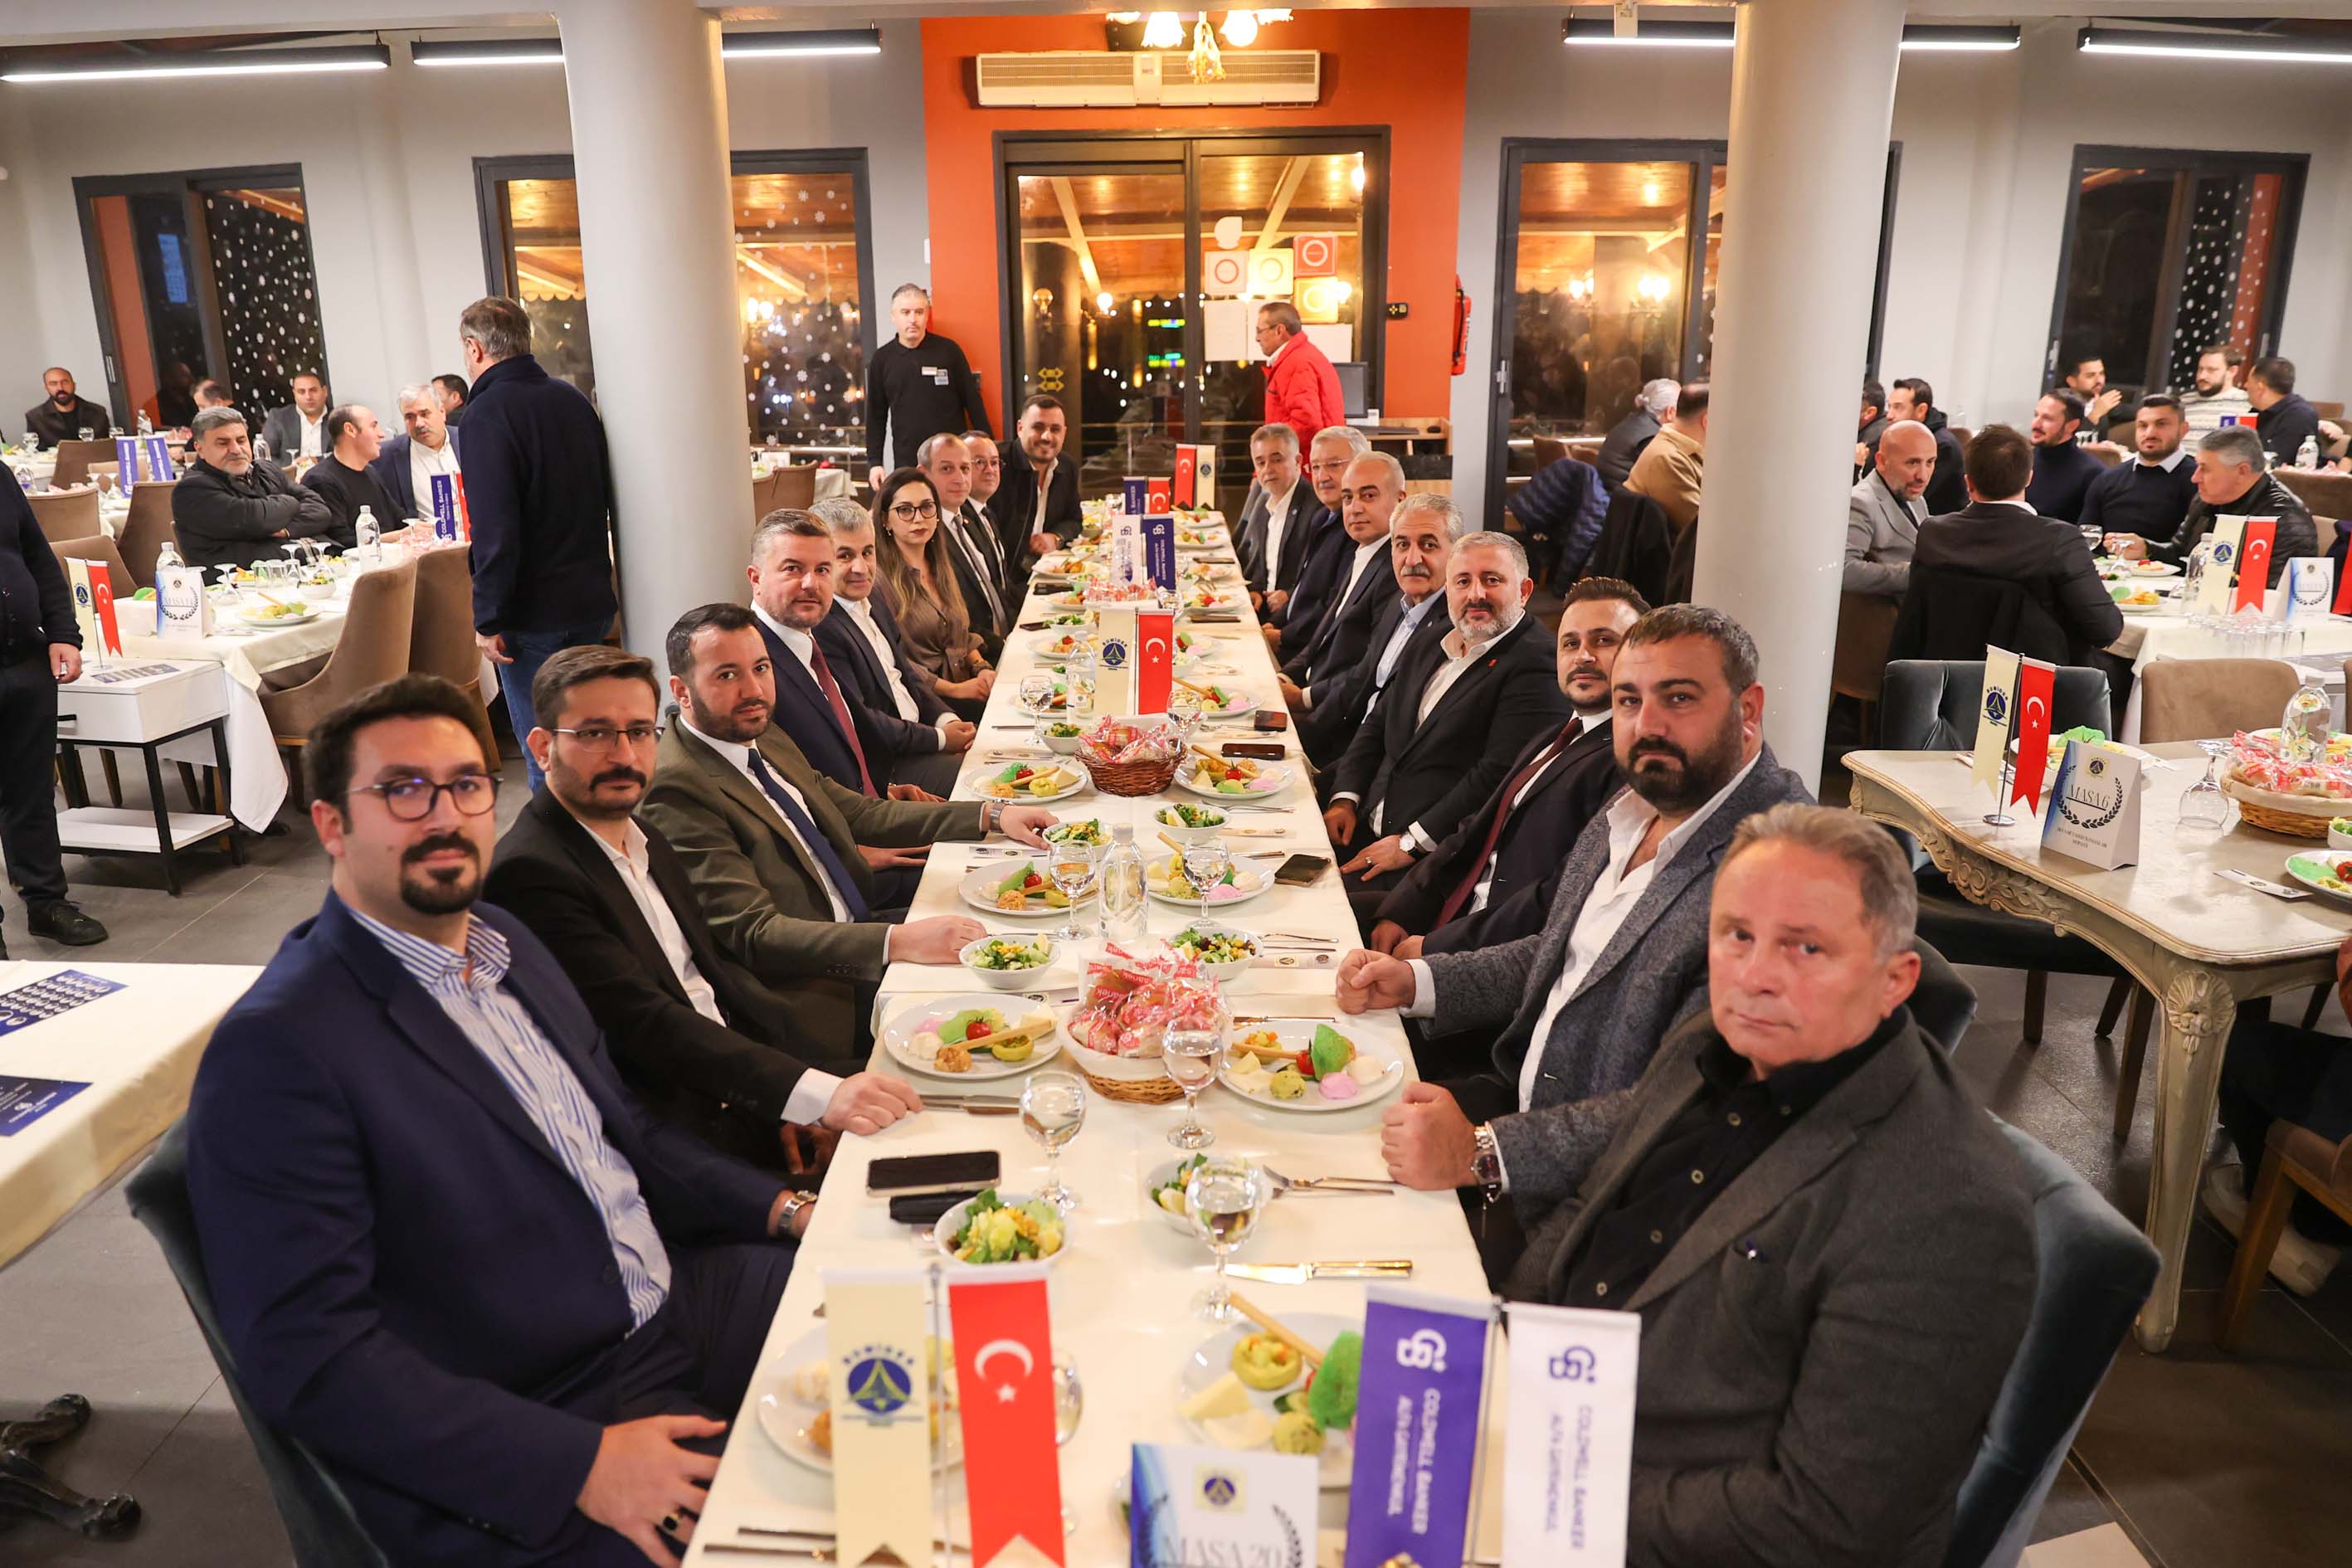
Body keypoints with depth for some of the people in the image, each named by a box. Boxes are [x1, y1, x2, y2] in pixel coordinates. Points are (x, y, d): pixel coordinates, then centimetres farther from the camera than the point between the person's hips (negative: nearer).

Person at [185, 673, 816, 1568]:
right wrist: (580, 1464, -25)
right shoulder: (278, 1048, -17)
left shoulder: (502, 939, 8)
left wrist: (787, 1210, 3)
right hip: (530, 1454, -8)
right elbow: (306, 1357, -20)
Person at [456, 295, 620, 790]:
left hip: (534, 614, -8)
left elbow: (495, 530, -21)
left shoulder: (489, 412, -15)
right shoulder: (573, 399, 8)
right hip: (592, 600, 8)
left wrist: (488, 620, -15)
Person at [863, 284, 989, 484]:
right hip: (907, 463, 1)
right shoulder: (882, 359, 5)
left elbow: (973, 402, 2)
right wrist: (874, 462, 5)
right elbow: (876, 416, 11)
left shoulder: (948, 350, 0)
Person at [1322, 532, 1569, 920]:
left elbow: (1499, 775, -18)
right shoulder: (1431, 647, 17)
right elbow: (1377, 726, 21)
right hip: (1367, 829, 8)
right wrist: (1345, 799, 5)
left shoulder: (1538, 667, -11)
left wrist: (1411, 843, -17)